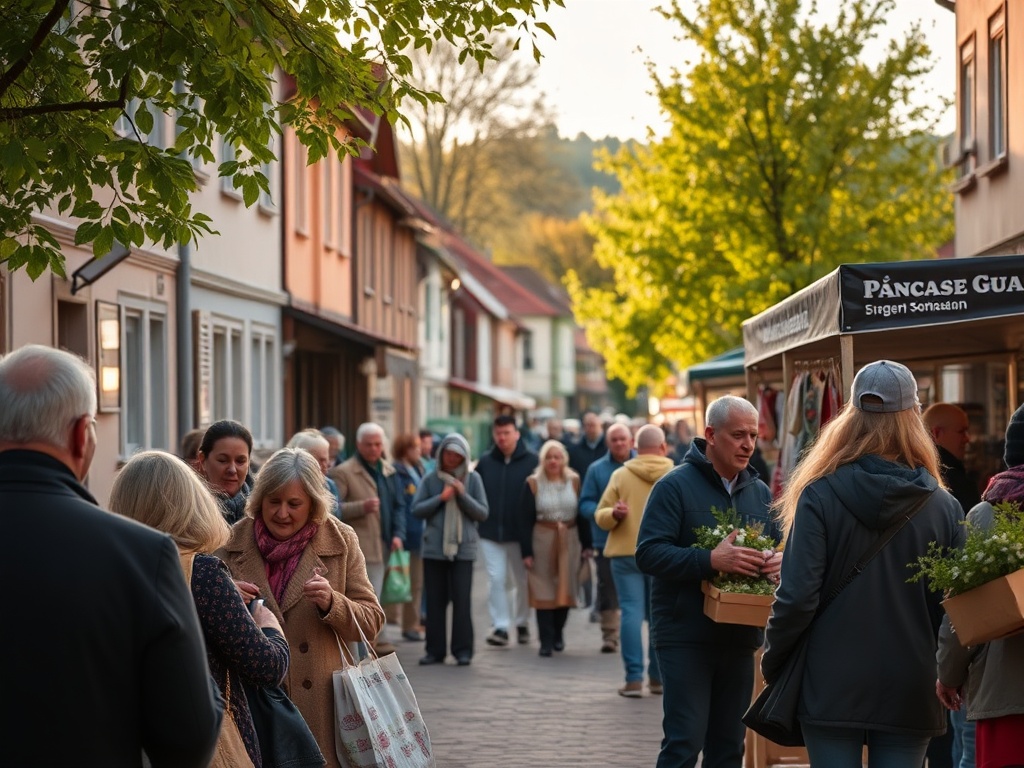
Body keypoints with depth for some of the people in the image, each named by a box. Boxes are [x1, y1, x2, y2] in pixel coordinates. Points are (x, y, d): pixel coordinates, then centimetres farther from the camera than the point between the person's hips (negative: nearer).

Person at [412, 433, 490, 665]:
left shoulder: (473, 479, 4)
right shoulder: (431, 479, 5)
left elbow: (482, 513, 0)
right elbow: (417, 509, 0)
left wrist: (463, 495, -12)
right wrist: (440, 498, -11)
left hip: (463, 550, -1)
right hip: (434, 549, 1)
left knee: (462, 601, -3)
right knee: (435, 601, 4)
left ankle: (463, 651, 4)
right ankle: (435, 650, 12)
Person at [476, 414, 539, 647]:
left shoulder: (532, 462, -4)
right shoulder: (485, 462, 4)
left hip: (520, 533, -1)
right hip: (490, 533, 1)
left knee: (522, 579, 10)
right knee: (496, 579, -3)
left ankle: (522, 623, 25)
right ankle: (500, 626, 0)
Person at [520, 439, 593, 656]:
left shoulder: (574, 481, 4)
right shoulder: (533, 483, -2)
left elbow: (582, 515, 7)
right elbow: (526, 520, -4)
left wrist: (587, 544, 4)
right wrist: (526, 551, -8)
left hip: (569, 540, 2)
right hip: (542, 540, -2)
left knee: (566, 588, 7)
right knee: (543, 591, -3)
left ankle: (558, 633, 26)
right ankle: (546, 640, 1)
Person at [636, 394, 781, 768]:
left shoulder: (760, 493, 12)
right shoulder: (675, 486, -7)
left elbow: (778, 548, 18)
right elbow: (648, 553, -15)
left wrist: (779, 561, -8)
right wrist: (711, 560, -28)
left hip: (740, 638, 6)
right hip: (685, 638, -6)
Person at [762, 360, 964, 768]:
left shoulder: (820, 495, -9)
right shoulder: (942, 506, -2)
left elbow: (797, 596, -11)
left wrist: (773, 662, 3)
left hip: (832, 688, -2)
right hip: (910, 691, 2)